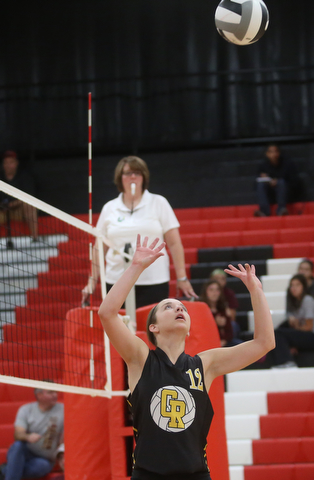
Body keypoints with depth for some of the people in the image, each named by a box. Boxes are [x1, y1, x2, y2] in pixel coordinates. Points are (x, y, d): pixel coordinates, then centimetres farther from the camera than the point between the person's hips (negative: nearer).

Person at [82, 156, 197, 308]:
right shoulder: (109, 208, 10)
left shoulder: (159, 203, 5)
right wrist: (93, 280, 8)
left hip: (154, 283, -2)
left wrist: (182, 278, -3)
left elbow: (174, 244, 2)